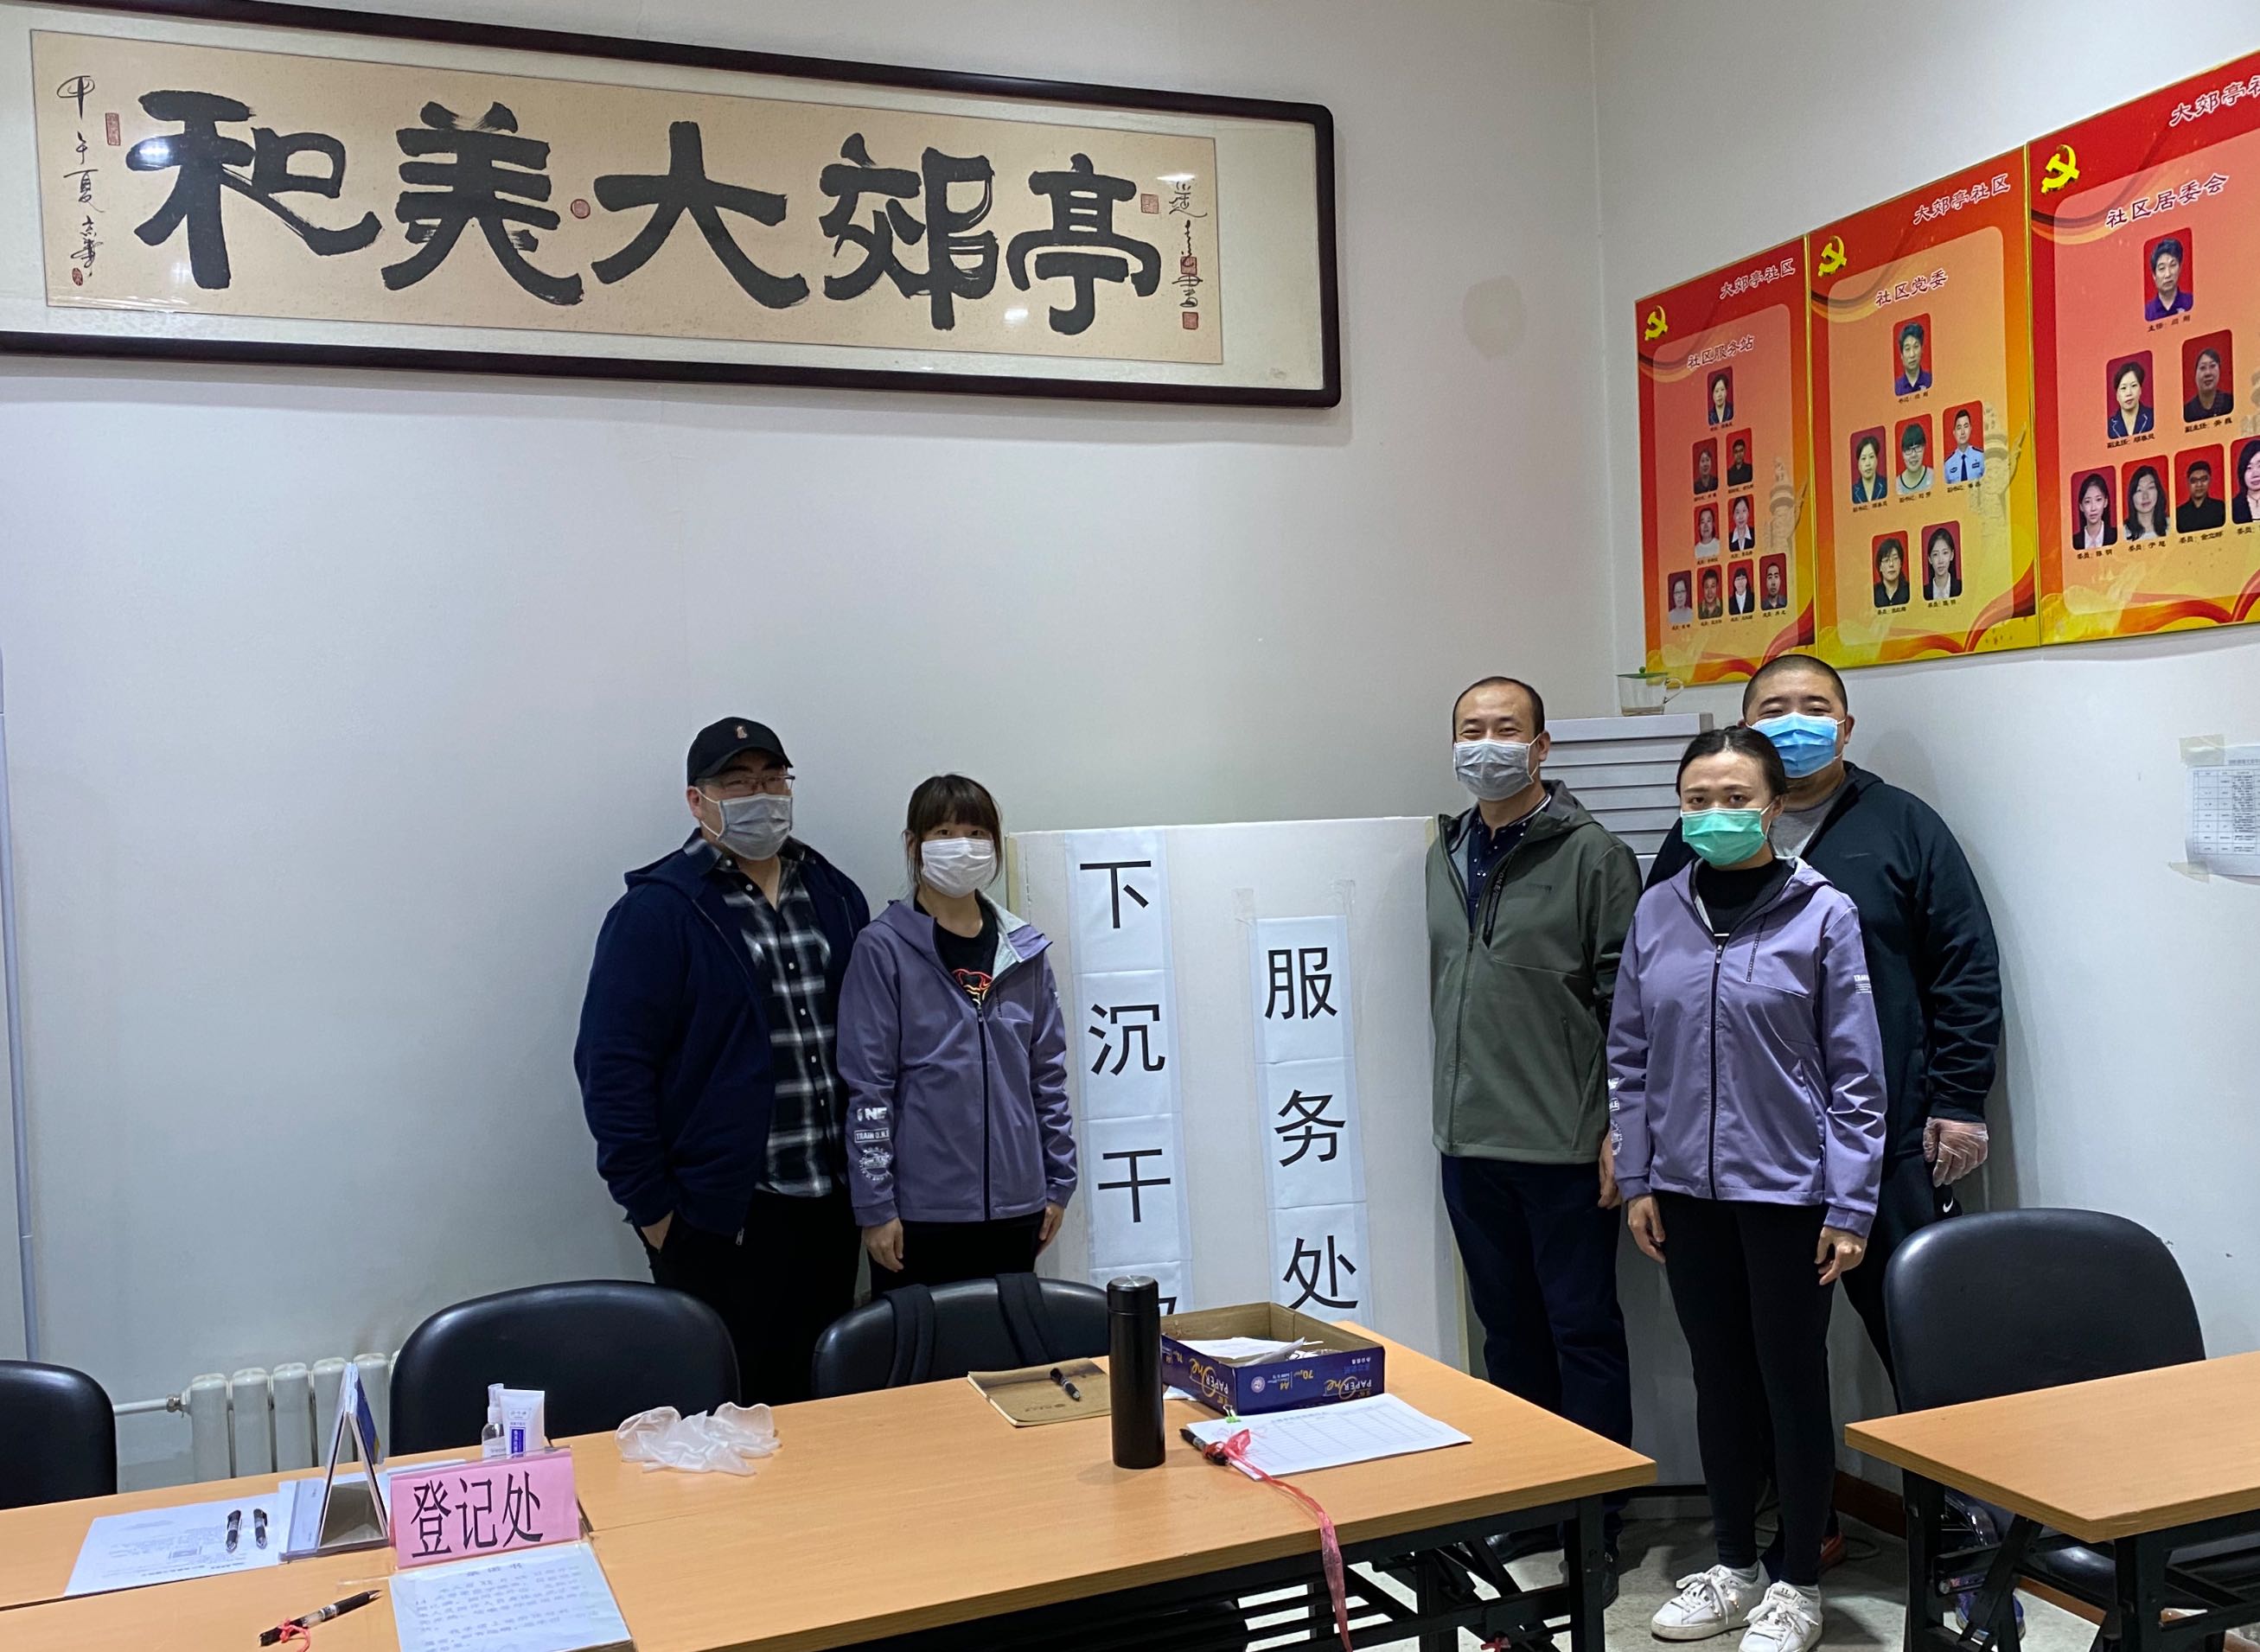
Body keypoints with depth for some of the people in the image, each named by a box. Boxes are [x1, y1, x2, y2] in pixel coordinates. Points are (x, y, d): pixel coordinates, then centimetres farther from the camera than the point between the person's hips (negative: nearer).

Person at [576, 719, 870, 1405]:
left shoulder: (835, 896, 10)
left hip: (829, 1207, 6)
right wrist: (651, 1207, -11)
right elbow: (613, 1068, -10)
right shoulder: (657, 911, -7)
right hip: (720, 1218, -5)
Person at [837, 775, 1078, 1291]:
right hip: (921, 1208, -4)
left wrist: (1058, 1183, 10)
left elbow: (1048, 1072, 11)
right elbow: (867, 1085, -7)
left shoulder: (1024, 948, 6)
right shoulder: (884, 949, -6)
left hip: (1015, 1204, 4)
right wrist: (874, 1207, -9)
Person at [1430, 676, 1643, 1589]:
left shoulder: (1591, 855, -8)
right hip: (1468, 1144, 6)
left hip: (1564, 1145, -6)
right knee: (1508, 1331, 16)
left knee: (1583, 1332, 4)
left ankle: (1594, 1522, 16)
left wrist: (1621, 1129, -13)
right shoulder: (1445, 857, 12)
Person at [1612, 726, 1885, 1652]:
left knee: (1792, 1383, 8)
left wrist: (1850, 1207, -9)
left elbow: (1855, 1073, -7)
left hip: (1787, 1191, -4)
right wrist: (1636, 1180, 4)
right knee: (1719, 1378, 15)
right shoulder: (1657, 913, 2)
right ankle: (1733, 1566, 31)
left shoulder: (1823, 914, -8)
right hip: (1688, 1190, 4)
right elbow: (1630, 1057, 7)